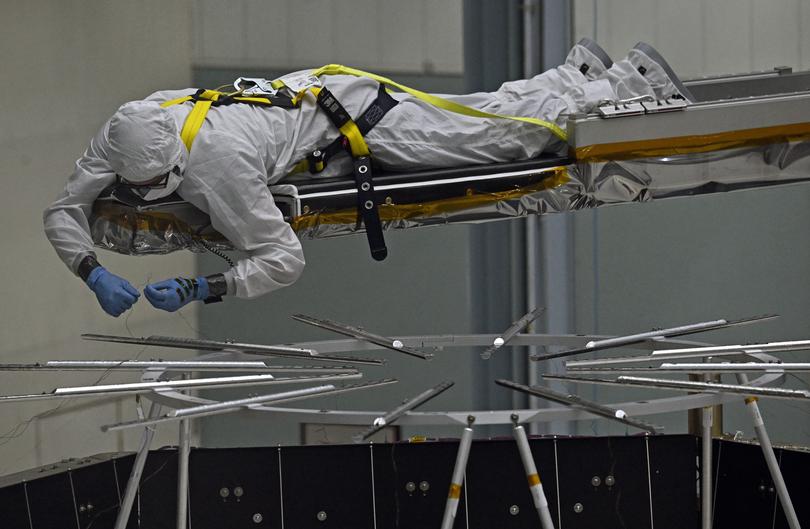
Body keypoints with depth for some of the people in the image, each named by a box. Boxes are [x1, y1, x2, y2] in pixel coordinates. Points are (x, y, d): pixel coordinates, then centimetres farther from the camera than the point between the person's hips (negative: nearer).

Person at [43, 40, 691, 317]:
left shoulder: (215, 159, -40)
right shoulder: (126, 133, -22)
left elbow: (284, 260, -35)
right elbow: (63, 210, -12)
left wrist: (196, 290, -42)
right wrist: (94, 274, -30)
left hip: (349, 113, -6)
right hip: (309, 94, 6)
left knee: (506, 129, 8)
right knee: (496, 114, 23)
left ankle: (632, 80, 25)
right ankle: (580, 72, 42)